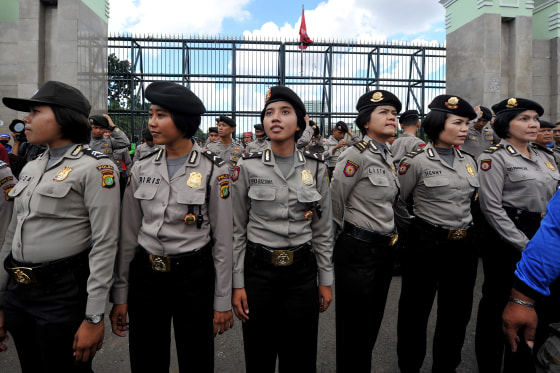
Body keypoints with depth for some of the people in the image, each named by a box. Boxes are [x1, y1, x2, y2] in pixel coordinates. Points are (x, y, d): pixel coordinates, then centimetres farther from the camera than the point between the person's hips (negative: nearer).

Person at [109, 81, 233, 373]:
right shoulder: (142, 168, 1)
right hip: (145, 275, 4)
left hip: (194, 275, -3)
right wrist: (119, 295, 7)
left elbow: (222, 239, -6)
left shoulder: (213, 170, -10)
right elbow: (128, 235, 6)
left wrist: (223, 301, -4)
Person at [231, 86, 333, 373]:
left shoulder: (316, 168, -1)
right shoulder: (247, 167, -5)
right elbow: (237, 230, -1)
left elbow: (323, 230, 5)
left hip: (302, 270, 1)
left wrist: (326, 280, 5)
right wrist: (237, 284, -2)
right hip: (258, 269, -1)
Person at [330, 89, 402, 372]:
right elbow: (334, 205, -12)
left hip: (385, 250, 8)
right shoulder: (357, 154, -15)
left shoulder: (388, 157, 10)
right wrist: (345, 240, 0)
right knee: (354, 327, 6)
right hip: (358, 250, -8)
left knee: (373, 322, 20)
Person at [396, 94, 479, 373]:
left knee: (457, 313, 17)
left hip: (464, 246, 6)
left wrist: (467, 229, 17)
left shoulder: (468, 161, 7)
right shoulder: (416, 161, -11)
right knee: (416, 312, 9)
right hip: (425, 245, -5)